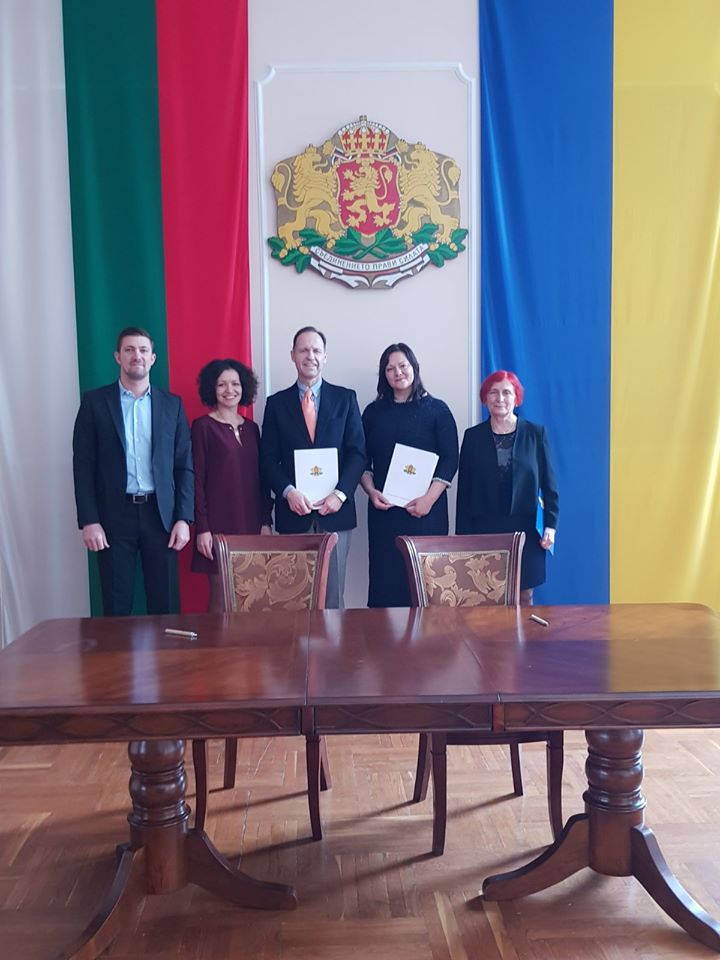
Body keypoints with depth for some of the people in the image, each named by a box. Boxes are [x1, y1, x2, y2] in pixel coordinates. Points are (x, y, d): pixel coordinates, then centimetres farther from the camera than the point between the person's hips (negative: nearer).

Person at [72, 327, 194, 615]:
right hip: (114, 515, -1)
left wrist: (183, 518, -3)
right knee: (116, 606, 4)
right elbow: (83, 465, 0)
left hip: (161, 515, 2)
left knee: (163, 604, 6)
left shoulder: (172, 404, 8)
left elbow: (184, 465, 6)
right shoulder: (94, 402, 3)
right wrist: (88, 520, -8)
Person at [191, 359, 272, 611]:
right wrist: (202, 528, -12)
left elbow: (260, 478, 14)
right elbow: (196, 480, -6)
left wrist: (265, 522, 7)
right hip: (218, 523, -5)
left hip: (250, 523, 5)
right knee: (220, 598, -2)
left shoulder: (251, 428, 13)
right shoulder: (202, 426, -2)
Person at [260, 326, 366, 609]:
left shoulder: (345, 398, 7)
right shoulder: (277, 403, 8)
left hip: (335, 511, 0)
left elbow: (357, 452, 2)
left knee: (333, 592, 5)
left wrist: (340, 494, -11)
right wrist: (288, 491, -12)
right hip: (294, 511, 0)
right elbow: (268, 458, 4)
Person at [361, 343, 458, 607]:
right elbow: (363, 460, 11)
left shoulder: (437, 409, 3)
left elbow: (450, 459, -3)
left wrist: (429, 499, -14)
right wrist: (371, 491, -6)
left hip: (426, 508, -2)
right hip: (384, 508, 2)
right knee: (384, 573, 0)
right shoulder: (373, 412, 11)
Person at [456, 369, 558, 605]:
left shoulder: (535, 433, 3)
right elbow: (464, 490, 5)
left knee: (523, 597, 4)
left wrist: (550, 524, -5)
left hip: (524, 530, 0)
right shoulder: (473, 436, 5)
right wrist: (462, 535, 1)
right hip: (483, 531, 0)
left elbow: (549, 483, 4)